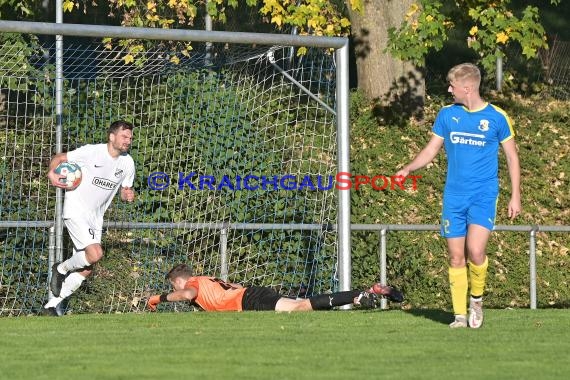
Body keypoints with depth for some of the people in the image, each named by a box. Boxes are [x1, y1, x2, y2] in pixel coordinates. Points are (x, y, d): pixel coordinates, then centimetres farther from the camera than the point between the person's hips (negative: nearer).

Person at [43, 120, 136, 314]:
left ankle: (51, 305, 20)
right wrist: (52, 173, -25)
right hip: (76, 211, -7)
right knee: (95, 253, -26)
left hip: (95, 218, 7)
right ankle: (61, 269, 3)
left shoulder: (127, 163, 2)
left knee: (86, 270, 6)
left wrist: (128, 195, -11)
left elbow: (125, 191, 14)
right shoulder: (91, 152, -13)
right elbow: (59, 158, -4)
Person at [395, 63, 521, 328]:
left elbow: (512, 157, 6)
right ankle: (460, 315, 9)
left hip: (484, 195, -3)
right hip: (454, 195, 3)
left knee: (475, 250, -19)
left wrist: (515, 196, 1)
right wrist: (408, 169, -4)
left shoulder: (496, 117, -2)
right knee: (456, 257, 1)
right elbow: (431, 149, 14)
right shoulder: (447, 114, 6)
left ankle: (477, 298, 5)